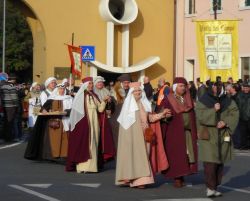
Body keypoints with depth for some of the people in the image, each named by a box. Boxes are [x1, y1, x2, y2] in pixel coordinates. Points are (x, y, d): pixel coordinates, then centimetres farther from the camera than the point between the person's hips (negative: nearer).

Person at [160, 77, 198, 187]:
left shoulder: (188, 99, 13)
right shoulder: (168, 100, 0)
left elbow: (193, 115, 12)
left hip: (188, 131, 4)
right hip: (174, 132, -4)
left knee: (188, 154, 0)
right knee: (176, 155, -2)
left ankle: (182, 176, 10)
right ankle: (177, 178, 4)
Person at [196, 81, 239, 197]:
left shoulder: (227, 101, 9)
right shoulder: (203, 101, -1)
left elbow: (234, 114, 1)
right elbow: (200, 116, -12)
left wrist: (225, 122, -15)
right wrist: (213, 110, -22)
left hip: (223, 136, 4)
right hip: (208, 136, -4)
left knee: (220, 162, 7)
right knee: (210, 163, -13)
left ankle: (215, 187, 17)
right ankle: (210, 188, -10)